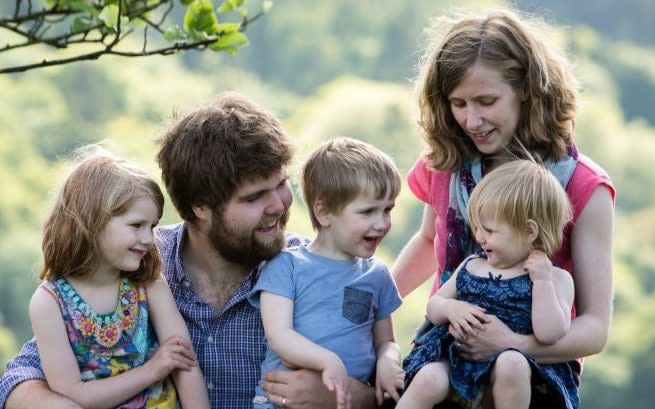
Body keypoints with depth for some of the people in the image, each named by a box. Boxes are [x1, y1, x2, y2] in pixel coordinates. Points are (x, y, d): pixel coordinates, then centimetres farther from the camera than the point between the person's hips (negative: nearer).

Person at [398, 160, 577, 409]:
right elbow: (433, 306, 22)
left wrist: (542, 281, -14)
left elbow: (549, 334, -11)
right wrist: (450, 308, -2)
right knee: (427, 380, -28)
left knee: (511, 364, -38)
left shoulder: (555, 279, 2)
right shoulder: (470, 267, 16)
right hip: (456, 358, 3)